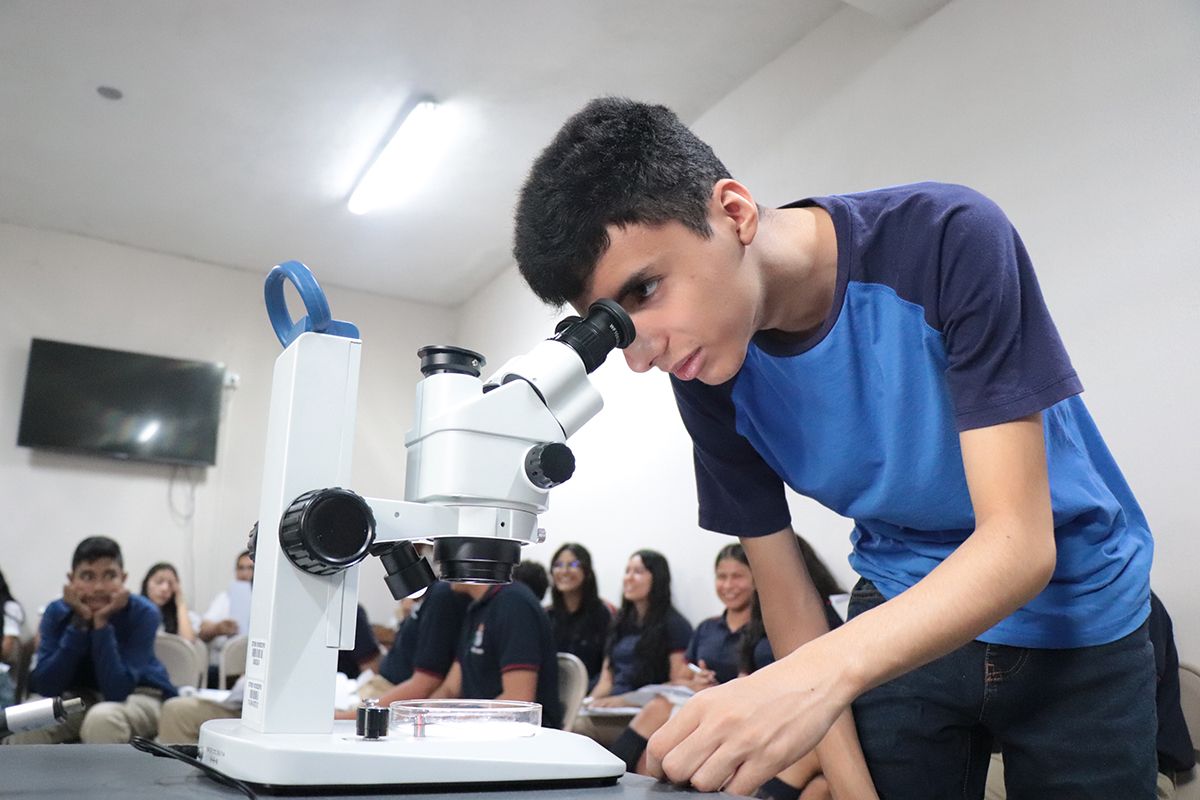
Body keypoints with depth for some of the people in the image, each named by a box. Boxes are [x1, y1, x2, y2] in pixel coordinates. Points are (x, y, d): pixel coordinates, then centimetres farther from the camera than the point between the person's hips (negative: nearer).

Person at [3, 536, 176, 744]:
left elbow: (116, 690, -30)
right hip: (82, 699, 4)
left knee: (102, 717, -36)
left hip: (139, 696, -4)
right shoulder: (57, 611, -12)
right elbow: (45, 686, -20)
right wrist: (79, 622, -27)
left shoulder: (142, 612, -23)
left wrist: (101, 622, -33)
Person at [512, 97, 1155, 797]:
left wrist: (824, 673, -47)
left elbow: (1019, 543, -32)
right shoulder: (708, 371, -14)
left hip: (1076, 620, -1)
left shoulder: (950, 241, -28)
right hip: (901, 621, 2)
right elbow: (788, 596, -8)